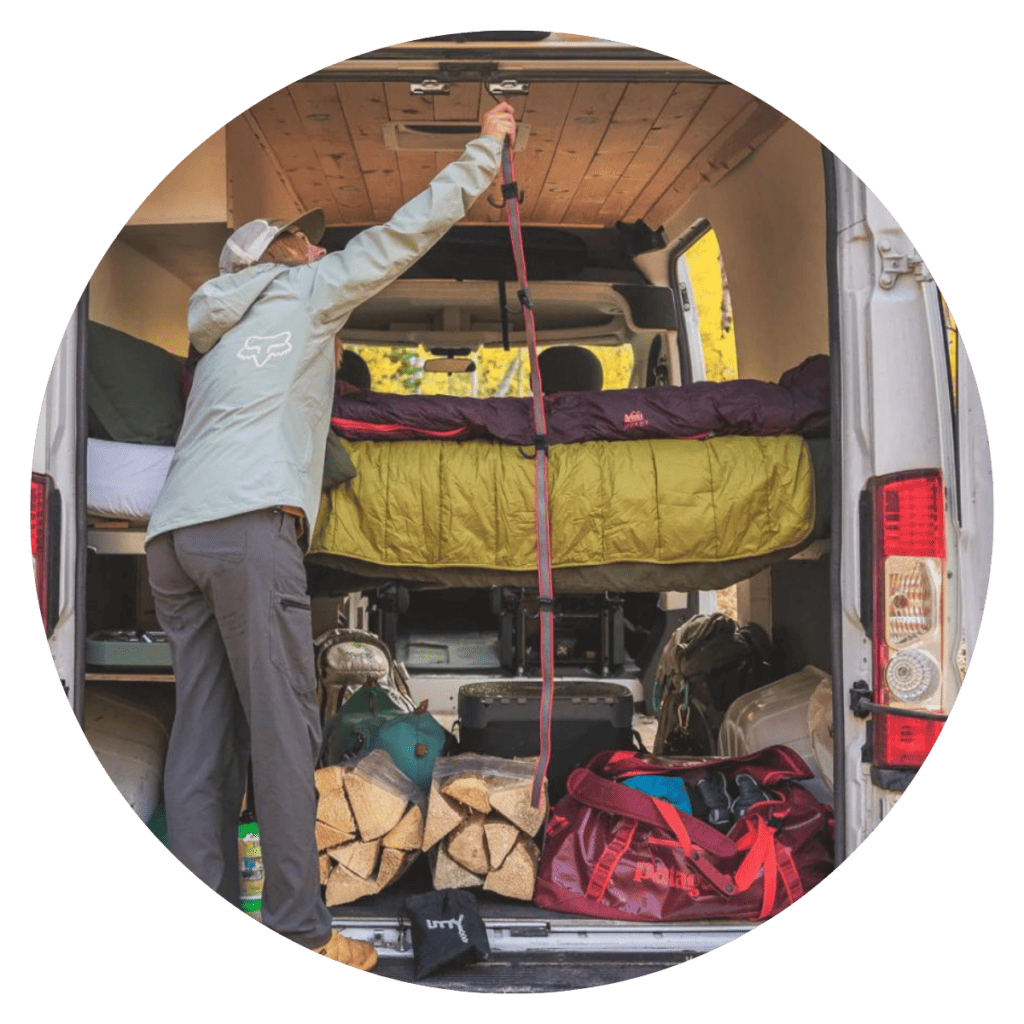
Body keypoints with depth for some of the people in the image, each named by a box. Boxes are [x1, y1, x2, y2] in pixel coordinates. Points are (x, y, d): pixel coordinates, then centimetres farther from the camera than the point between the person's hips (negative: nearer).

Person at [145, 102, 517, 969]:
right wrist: (486, 149, 25)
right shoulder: (306, 290, 15)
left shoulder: (222, 327, 31)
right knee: (281, 728, -9)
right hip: (249, 523, -7)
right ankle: (300, 931, -9)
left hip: (174, 532, 8)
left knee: (203, 731, 3)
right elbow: (405, 233, 16)